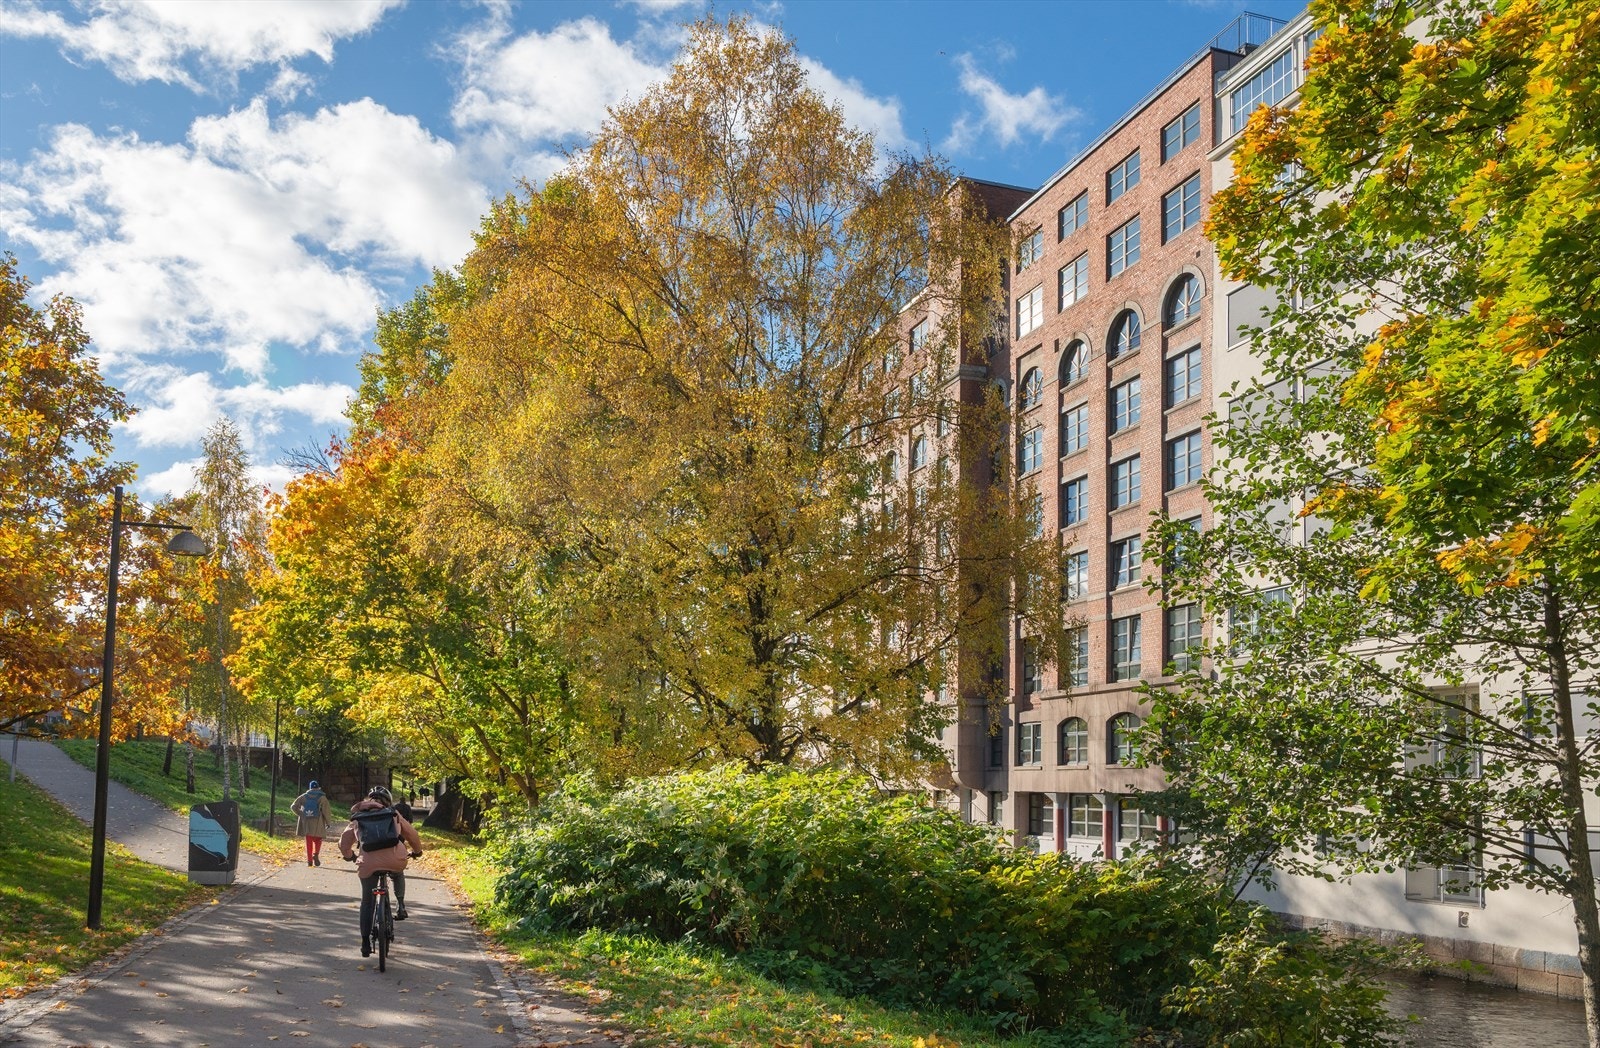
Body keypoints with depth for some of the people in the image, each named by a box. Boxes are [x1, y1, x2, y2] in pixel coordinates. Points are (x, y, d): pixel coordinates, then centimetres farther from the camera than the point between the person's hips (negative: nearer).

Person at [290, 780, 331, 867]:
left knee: (309, 841, 9)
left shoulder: (304, 796, 6)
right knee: (318, 840, 13)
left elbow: (293, 806, 1)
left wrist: (300, 814, 11)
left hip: (306, 822, 2)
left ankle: (309, 860, 5)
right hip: (317, 823, -2)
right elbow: (326, 811, -8)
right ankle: (316, 854, -10)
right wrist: (327, 822, 3)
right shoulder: (322, 797, -2)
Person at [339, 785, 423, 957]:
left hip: (368, 864, 0)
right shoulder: (392, 814, 18)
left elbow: (344, 841, 25)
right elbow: (411, 834, 24)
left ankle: (366, 943, 16)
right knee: (398, 875, 37)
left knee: (367, 901, 18)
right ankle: (400, 905, 19)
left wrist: (349, 856, 45)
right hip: (395, 861, 0)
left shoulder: (357, 817, 21)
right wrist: (416, 851, 43)